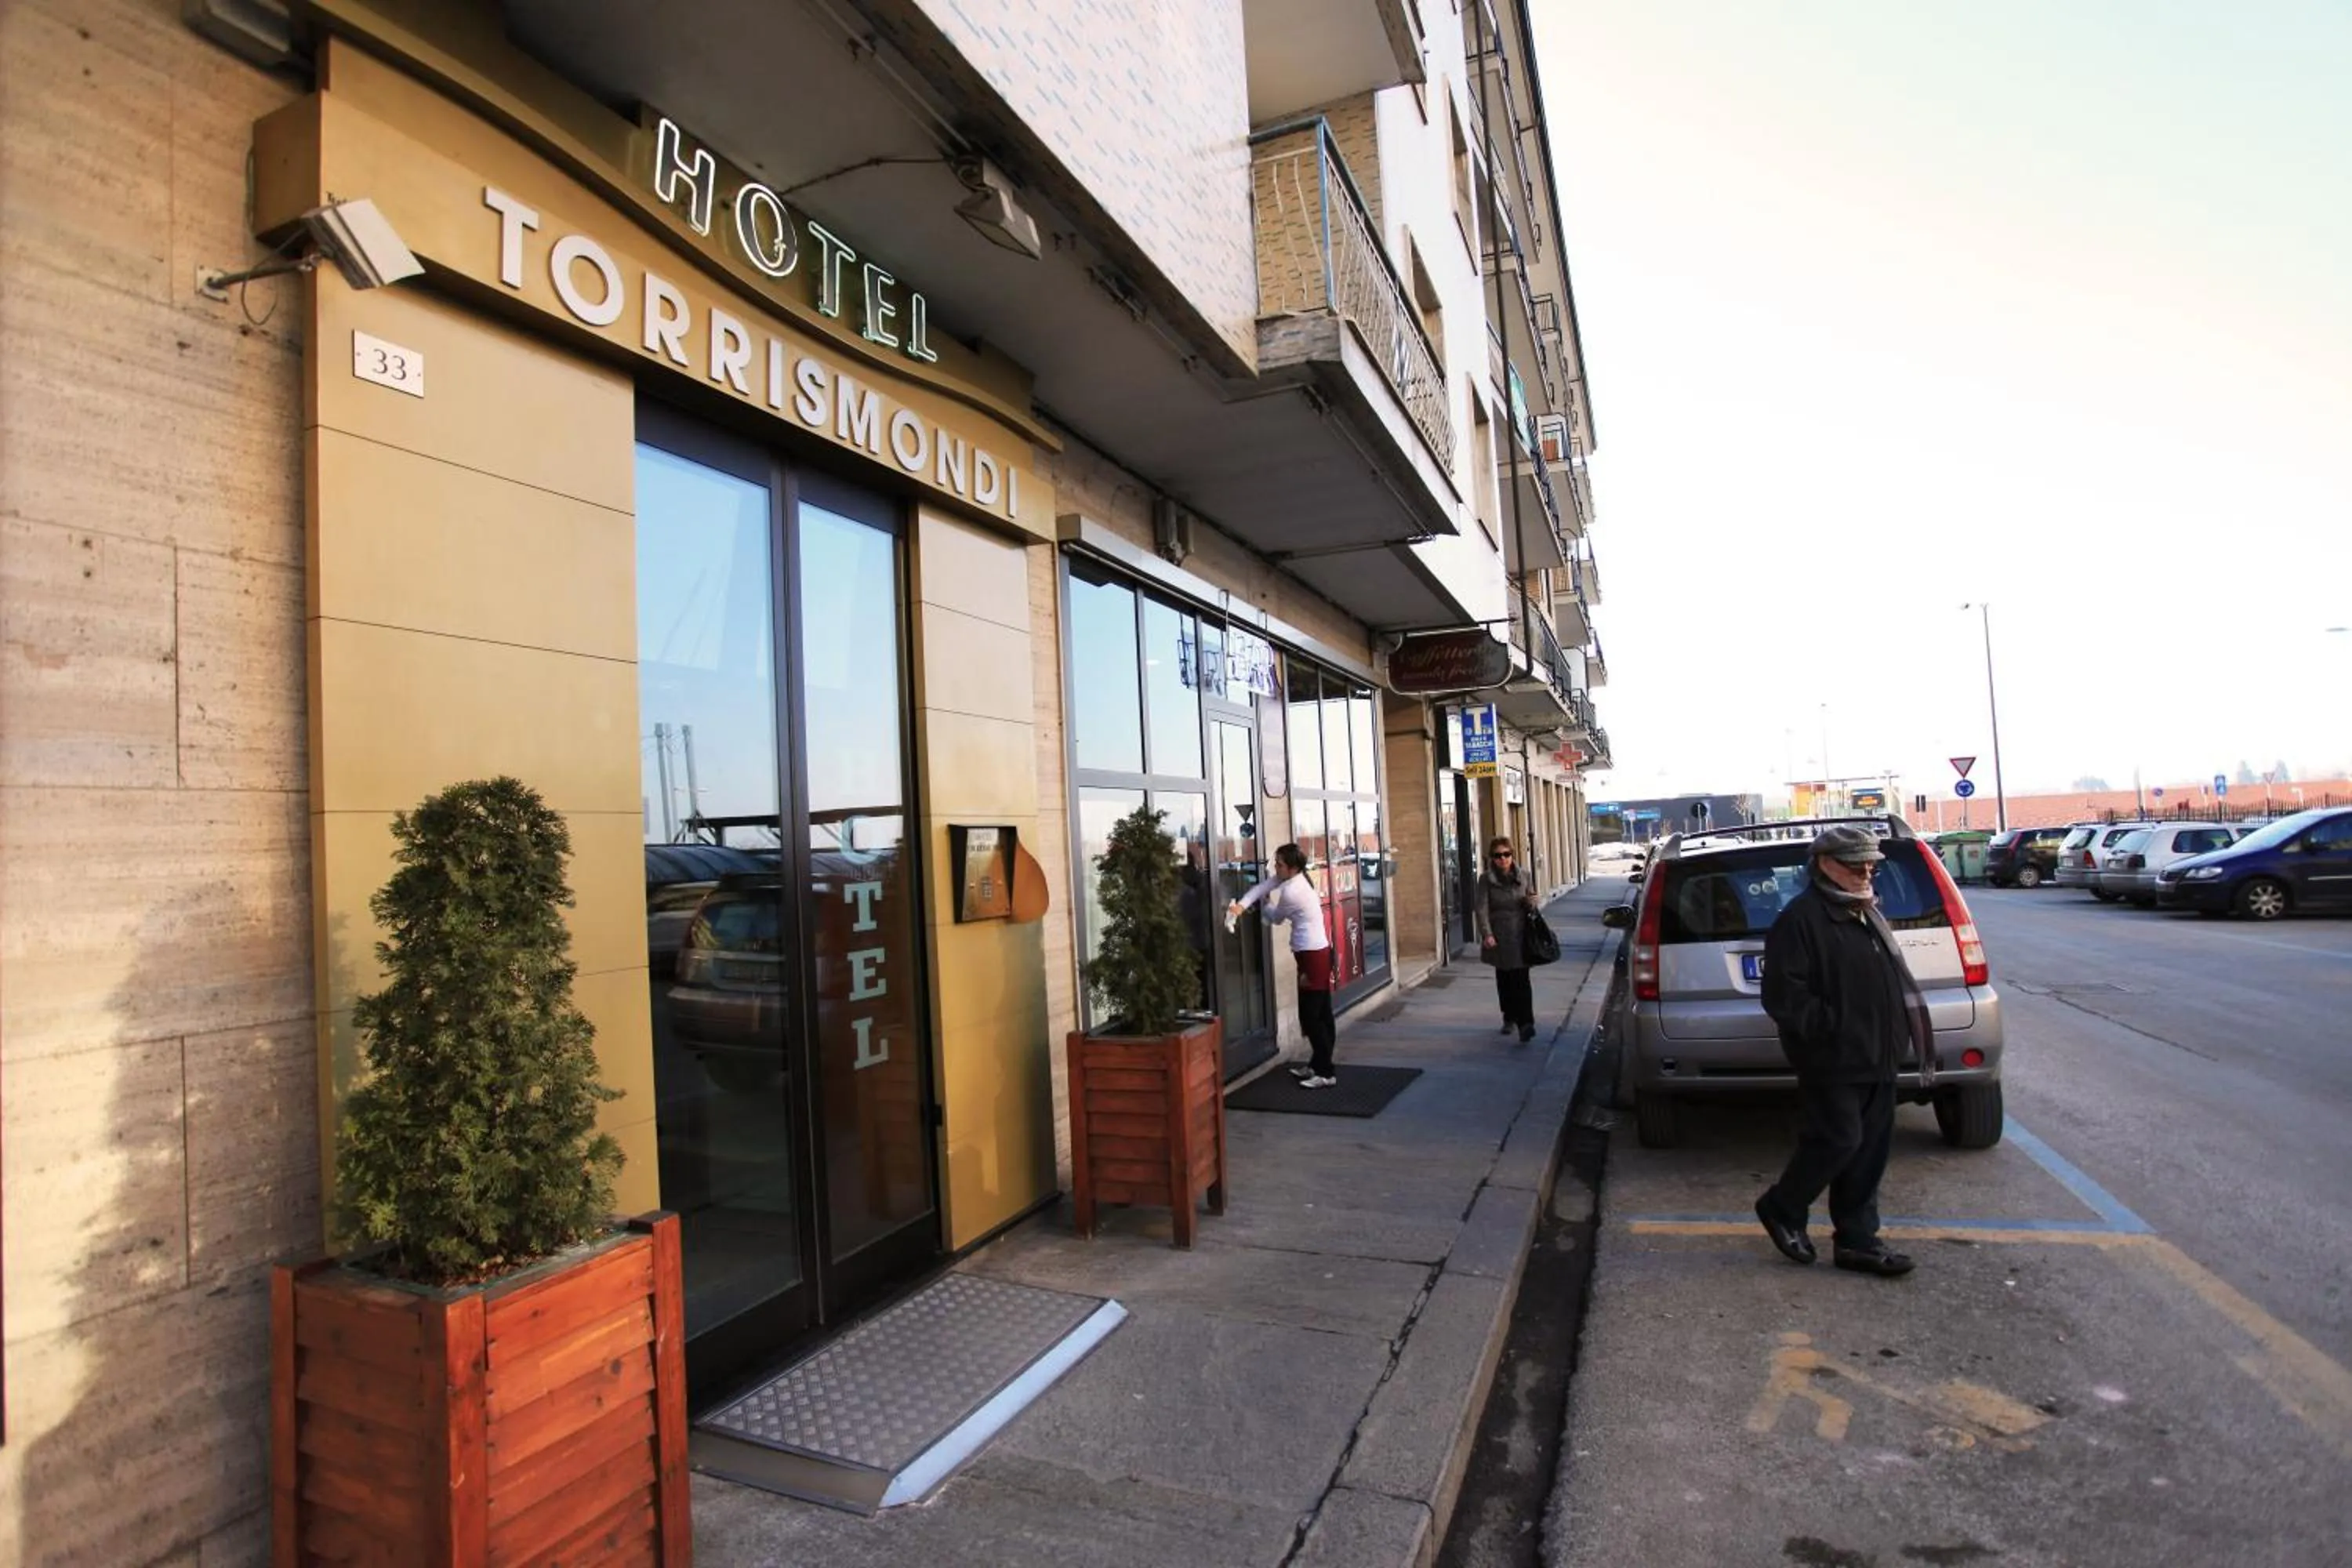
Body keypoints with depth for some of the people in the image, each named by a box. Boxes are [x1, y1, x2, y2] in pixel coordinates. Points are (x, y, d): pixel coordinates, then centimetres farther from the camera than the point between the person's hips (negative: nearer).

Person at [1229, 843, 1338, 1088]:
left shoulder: (1291, 892, -21)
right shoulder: (1298, 879, 6)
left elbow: (1275, 917, -3)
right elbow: (1263, 886, 5)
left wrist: (1265, 902, 18)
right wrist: (1241, 904, -8)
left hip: (1312, 955, -10)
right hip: (1319, 951, 10)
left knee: (1311, 1016, -4)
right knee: (1320, 1014, 16)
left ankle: (1327, 1072, 1)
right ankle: (1318, 1064, 26)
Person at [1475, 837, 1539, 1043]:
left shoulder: (1522, 878, 4)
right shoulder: (1486, 880, -2)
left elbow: (1532, 905, 14)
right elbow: (1481, 908, -6)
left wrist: (1531, 902, -11)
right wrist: (1486, 934, -17)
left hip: (1520, 936, 0)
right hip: (1499, 938, 0)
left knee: (1521, 979, -9)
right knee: (1504, 979, 11)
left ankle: (1525, 1023, -13)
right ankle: (1509, 1018, 26)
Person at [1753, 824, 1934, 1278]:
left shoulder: (1867, 914, 15)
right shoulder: (1801, 918, -15)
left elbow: (1893, 979, 25)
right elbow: (1783, 994, -20)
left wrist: (1895, 1038, 15)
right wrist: (1829, 1026, -21)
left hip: (1876, 1058, 9)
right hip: (1832, 1061, -9)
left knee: (1870, 1148, 11)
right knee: (1838, 1141, -6)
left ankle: (1858, 1240, 20)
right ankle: (1781, 1209, 16)